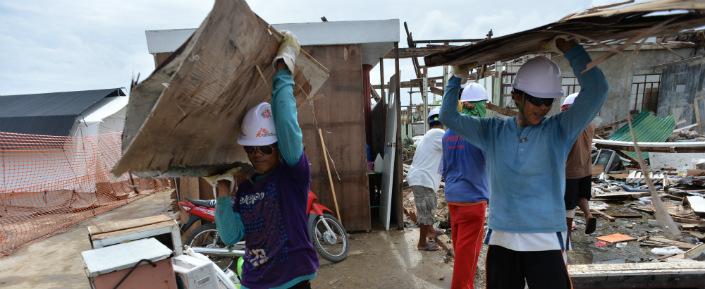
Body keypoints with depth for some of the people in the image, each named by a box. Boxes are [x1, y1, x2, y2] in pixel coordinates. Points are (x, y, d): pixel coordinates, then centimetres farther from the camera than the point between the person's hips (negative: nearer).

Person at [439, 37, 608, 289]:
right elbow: (449, 117, 1)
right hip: (501, 239, 2)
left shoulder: (559, 130, -1)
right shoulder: (493, 131, 4)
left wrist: (568, 47, -11)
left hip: (545, 241, -2)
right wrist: (457, 78, -4)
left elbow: (596, 90, -12)